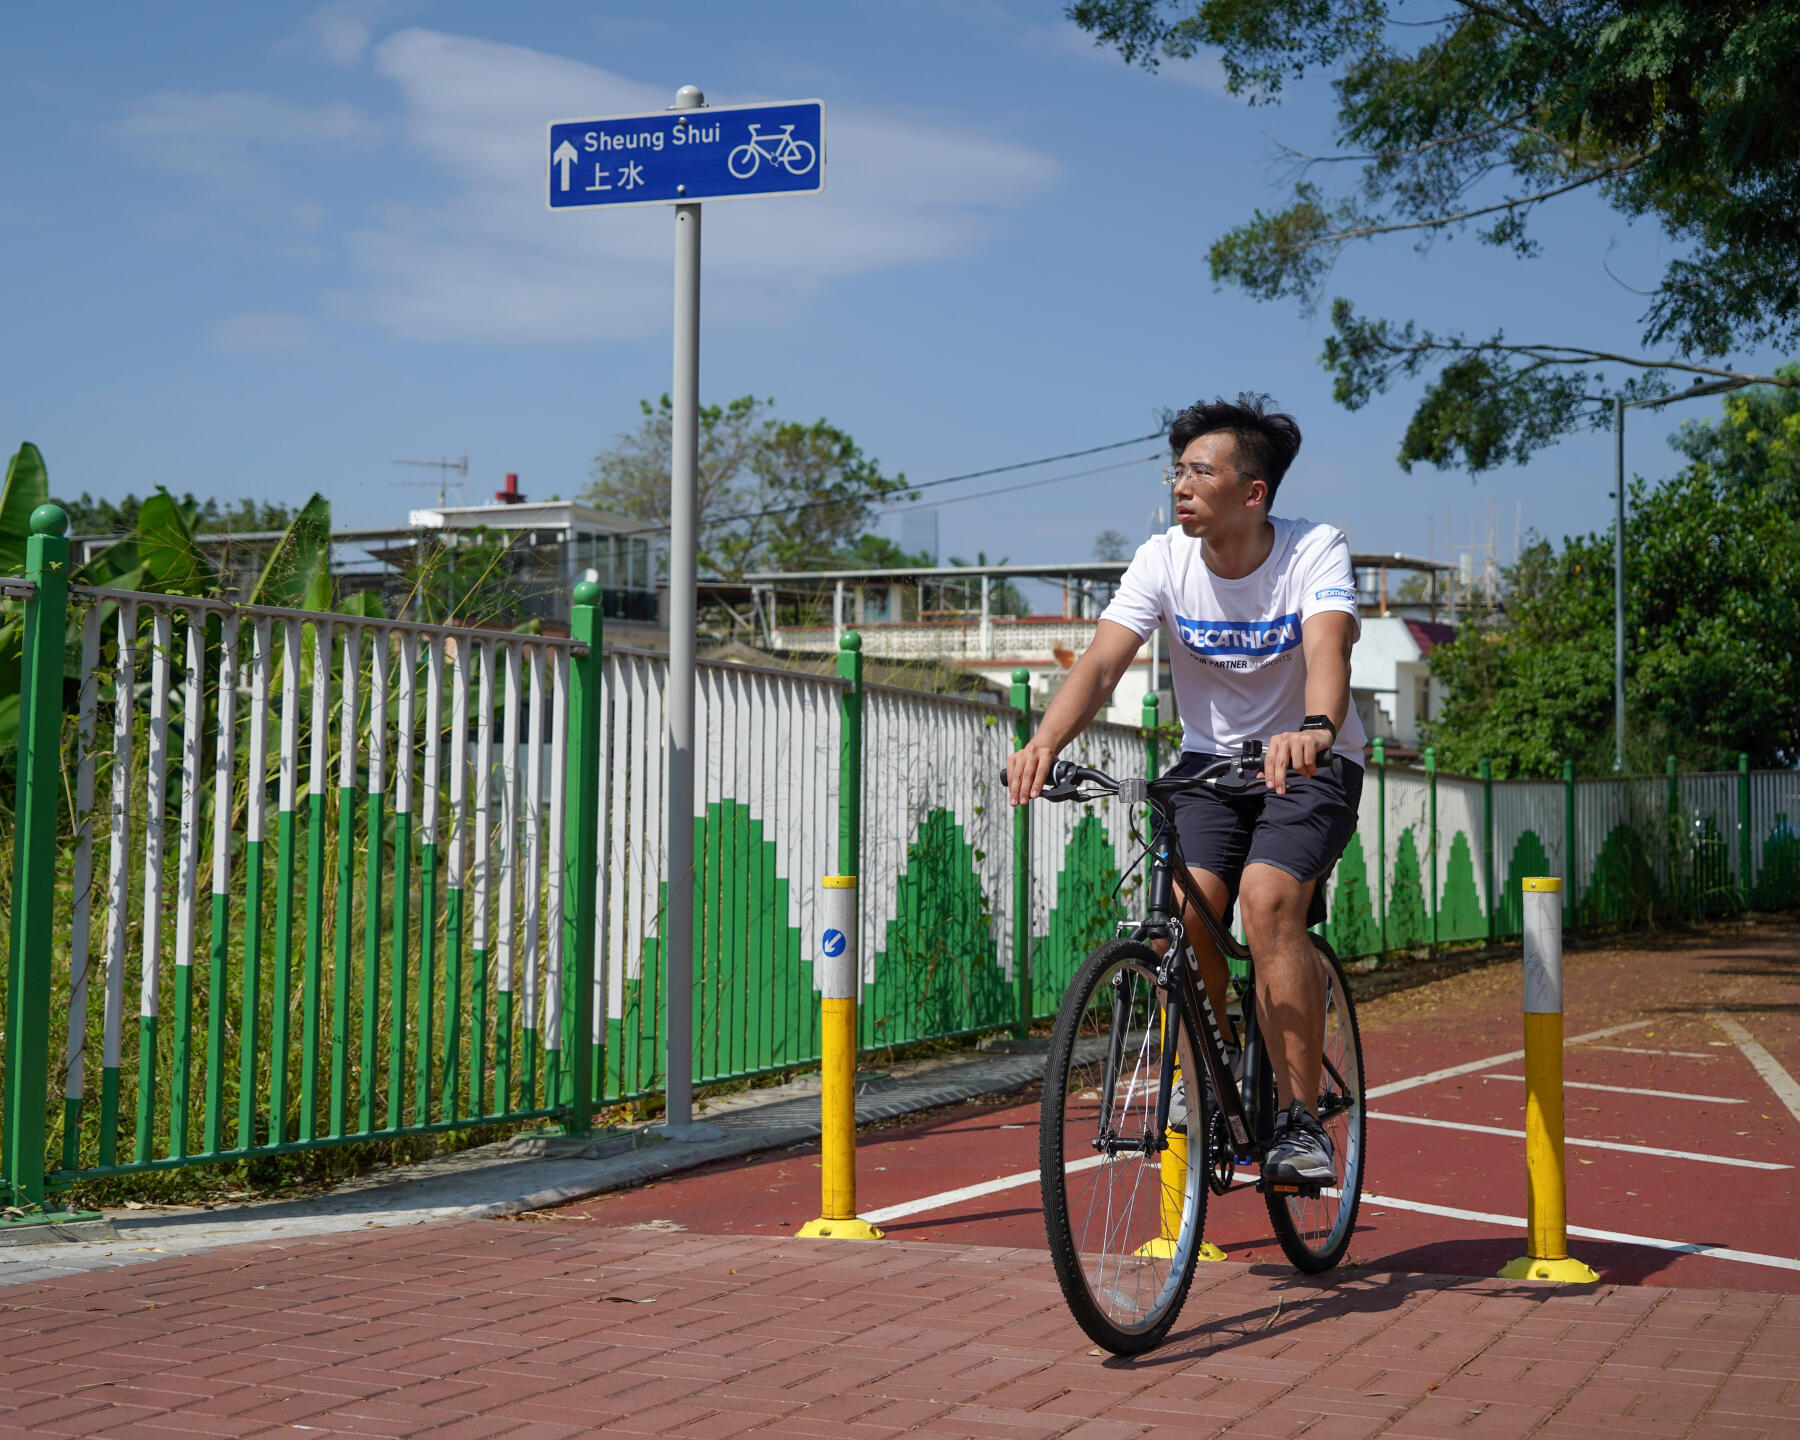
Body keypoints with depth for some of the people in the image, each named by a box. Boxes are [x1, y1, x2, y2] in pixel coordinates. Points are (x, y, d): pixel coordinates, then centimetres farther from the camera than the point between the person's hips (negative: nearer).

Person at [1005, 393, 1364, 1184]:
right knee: (1183, 910, -20)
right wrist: (1046, 742, -43)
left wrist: (1313, 730, -60)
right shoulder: (1164, 559, -11)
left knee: (1268, 897, -28)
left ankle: (1300, 1119, -18)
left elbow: (1327, 650, -38)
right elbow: (1102, 660, -23)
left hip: (1312, 764, -3)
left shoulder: (1315, 551, -19)